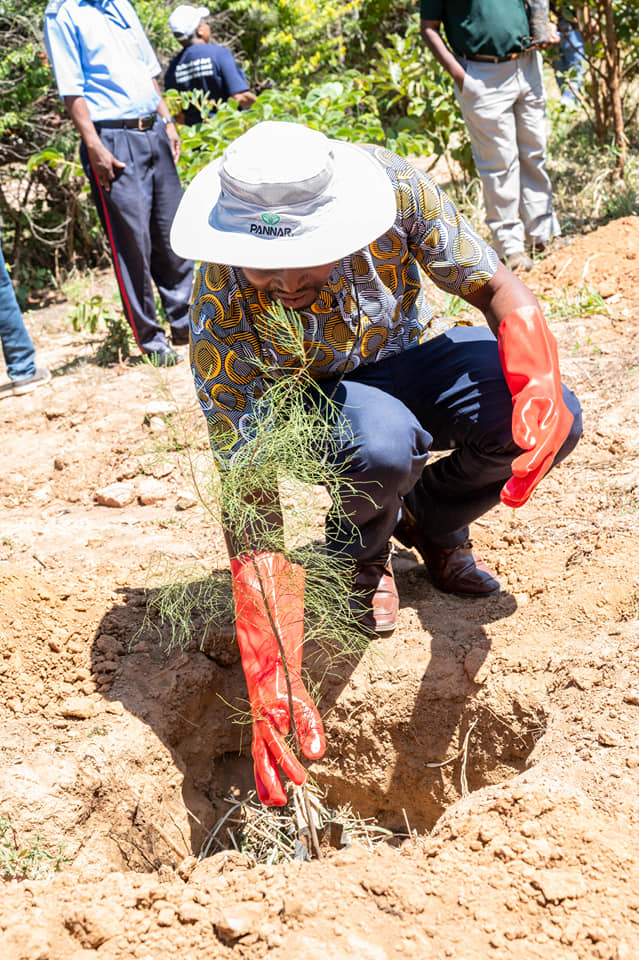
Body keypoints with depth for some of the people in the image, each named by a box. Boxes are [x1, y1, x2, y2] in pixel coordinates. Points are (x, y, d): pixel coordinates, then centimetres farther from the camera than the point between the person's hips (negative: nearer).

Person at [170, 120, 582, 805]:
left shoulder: (393, 186, -29)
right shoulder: (222, 315, -32)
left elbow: (498, 289, -19)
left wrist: (542, 390, -41)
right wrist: (272, 682, -38)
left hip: (411, 350, 3)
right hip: (314, 395, -3)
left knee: (553, 420, -24)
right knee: (380, 447, -38)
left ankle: (430, 521, 6)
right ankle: (358, 557, -2)